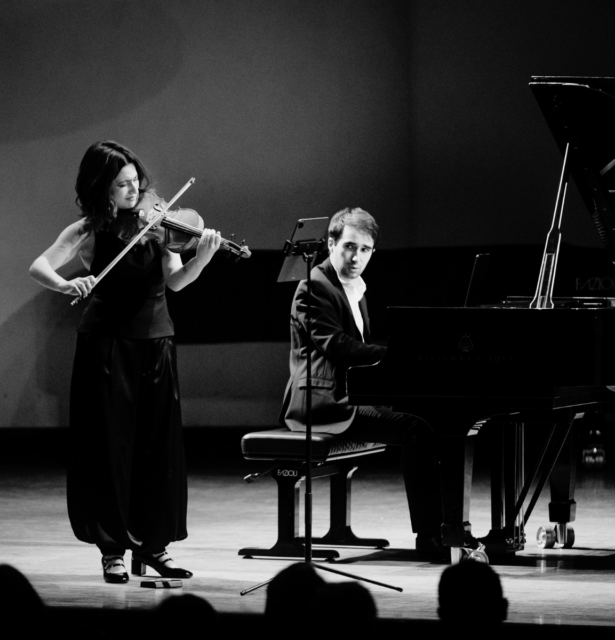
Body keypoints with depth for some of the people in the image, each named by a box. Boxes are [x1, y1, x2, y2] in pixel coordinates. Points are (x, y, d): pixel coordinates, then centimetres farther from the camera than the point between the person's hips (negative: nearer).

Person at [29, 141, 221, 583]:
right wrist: (67, 285, -32)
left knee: (159, 447, 4)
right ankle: (114, 549, 7)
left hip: (155, 343, 3)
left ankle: (155, 544, 13)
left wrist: (203, 258, -26)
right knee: (110, 447, -1)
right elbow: (39, 267, -11)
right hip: (106, 345, -3)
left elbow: (176, 280, -6)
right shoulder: (89, 232, -2)